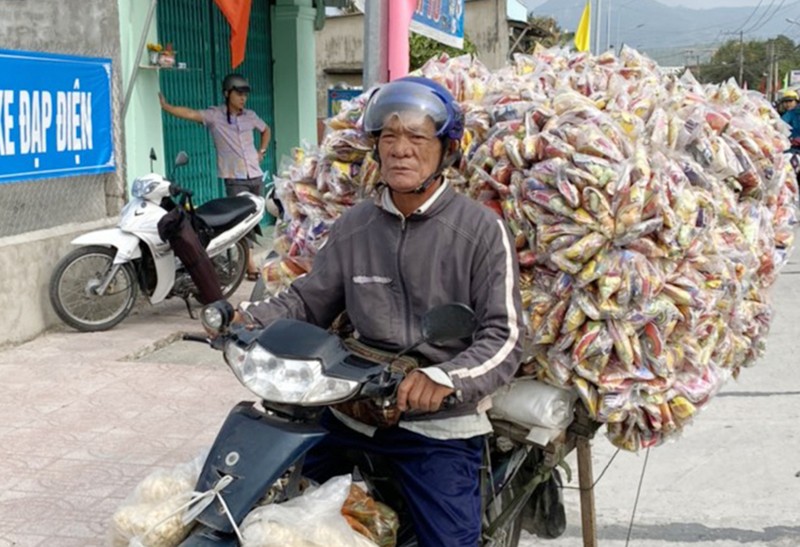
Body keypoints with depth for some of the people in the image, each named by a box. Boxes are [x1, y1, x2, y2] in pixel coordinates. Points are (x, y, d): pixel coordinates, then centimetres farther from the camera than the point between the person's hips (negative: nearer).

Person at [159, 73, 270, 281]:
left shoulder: (250, 116, 8)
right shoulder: (214, 115, -6)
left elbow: (265, 130, 27)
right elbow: (190, 114, -19)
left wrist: (262, 151, 15)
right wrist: (165, 106, -31)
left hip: (256, 176, 5)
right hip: (235, 179, -5)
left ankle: (246, 259, 23)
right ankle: (250, 264, -5)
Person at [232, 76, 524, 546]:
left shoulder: (482, 230, -8)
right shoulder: (354, 227, 7)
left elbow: (504, 337, -14)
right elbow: (309, 301, 15)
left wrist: (445, 379, -32)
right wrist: (249, 318, -4)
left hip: (441, 424, -4)